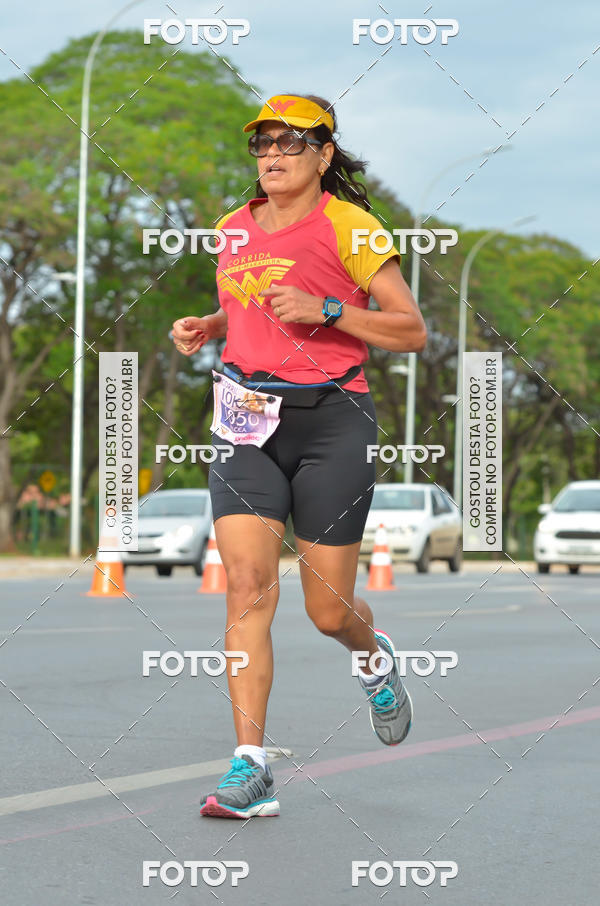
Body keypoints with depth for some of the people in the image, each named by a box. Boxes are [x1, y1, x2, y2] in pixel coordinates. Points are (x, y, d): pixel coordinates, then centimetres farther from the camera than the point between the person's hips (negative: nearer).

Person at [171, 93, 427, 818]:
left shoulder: (348, 226, -5)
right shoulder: (234, 228, 13)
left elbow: (412, 331, -6)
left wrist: (326, 310, -17)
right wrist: (207, 327, 9)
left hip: (330, 420, -4)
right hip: (247, 422, 4)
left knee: (328, 610, 2)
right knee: (247, 585, -12)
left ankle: (376, 662, 40)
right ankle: (250, 769, -12)